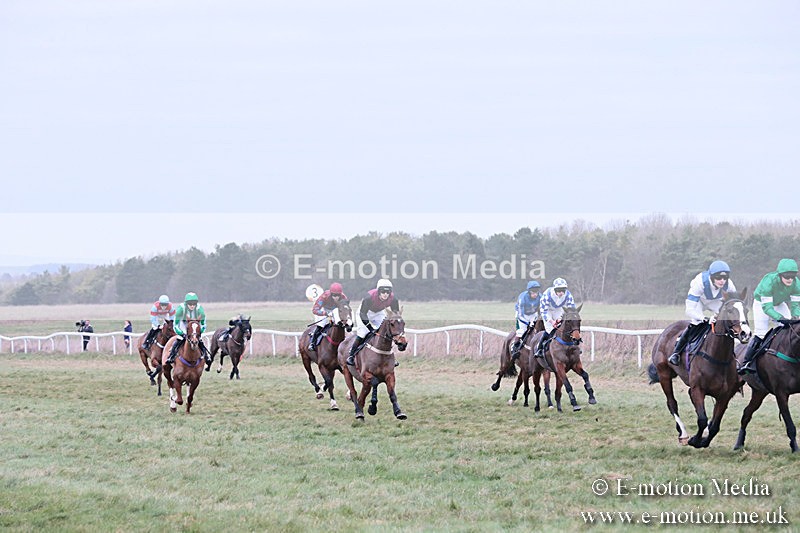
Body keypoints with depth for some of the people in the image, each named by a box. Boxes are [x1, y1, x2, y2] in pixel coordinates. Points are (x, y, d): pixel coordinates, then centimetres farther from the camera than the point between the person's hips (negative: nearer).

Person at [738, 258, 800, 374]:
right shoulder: (769, 282, -40)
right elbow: (766, 307, -40)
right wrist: (779, 318, -53)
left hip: (779, 304, 5)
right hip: (761, 303, -5)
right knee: (760, 333, -14)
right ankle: (746, 362, -7)